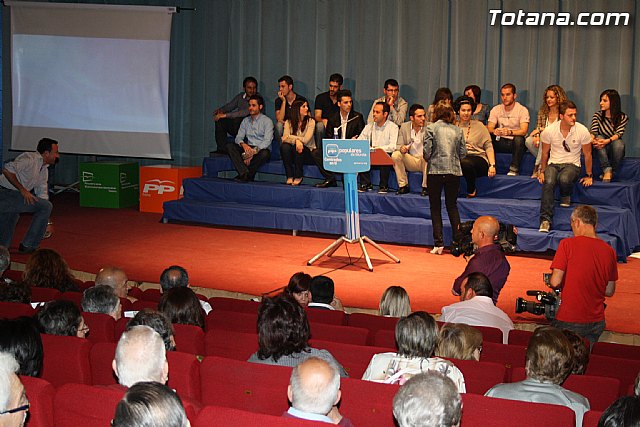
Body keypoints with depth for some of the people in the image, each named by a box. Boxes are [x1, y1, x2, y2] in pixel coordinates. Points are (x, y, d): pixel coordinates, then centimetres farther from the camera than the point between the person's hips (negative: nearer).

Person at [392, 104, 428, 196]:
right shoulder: (404, 127, 3)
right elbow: (399, 145, 3)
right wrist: (401, 148, -22)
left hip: (425, 161, -3)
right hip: (410, 161, 3)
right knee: (395, 155, -22)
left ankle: (425, 187, -20)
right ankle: (403, 186, -11)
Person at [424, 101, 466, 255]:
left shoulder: (431, 128, -2)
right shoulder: (457, 130, 7)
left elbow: (427, 151, -8)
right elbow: (463, 153, 5)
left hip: (436, 170, -3)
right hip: (454, 171, 3)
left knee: (435, 207, 5)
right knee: (452, 206, 13)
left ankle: (439, 243, 0)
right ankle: (458, 241, 6)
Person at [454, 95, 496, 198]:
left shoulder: (479, 126, 12)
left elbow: (488, 147, 7)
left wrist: (492, 165, -5)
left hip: (478, 158, -1)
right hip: (458, 158, 1)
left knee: (465, 163, -39)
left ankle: (472, 191, -12)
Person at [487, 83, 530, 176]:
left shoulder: (522, 110, -7)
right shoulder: (496, 109, 4)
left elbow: (524, 131, -21)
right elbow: (489, 128, -6)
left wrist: (510, 132, -42)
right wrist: (494, 131, -32)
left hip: (515, 143, -3)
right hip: (500, 142, 3)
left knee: (519, 139, -37)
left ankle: (514, 169, -27)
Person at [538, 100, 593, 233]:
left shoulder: (582, 131, -8)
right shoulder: (549, 131, -6)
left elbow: (587, 155, 4)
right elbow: (545, 153, 10)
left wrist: (589, 176, 7)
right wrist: (542, 171, 9)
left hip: (572, 165, -1)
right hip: (553, 164, 1)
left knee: (564, 179, -37)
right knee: (548, 182, -33)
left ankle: (566, 197, 0)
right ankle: (545, 220, -34)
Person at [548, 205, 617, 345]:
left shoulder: (567, 244, -11)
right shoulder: (609, 251, 2)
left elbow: (555, 282, -14)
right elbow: (610, 291, 9)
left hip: (569, 322, -4)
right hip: (597, 323, 5)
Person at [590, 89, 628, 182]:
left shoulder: (623, 117, -4)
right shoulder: (597, 115, 1)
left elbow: (618, 134, -19)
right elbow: (593, 132, -11)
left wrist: (607, 141, -39)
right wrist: (593, 140, -36)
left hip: (614, 150, -1)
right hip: (601, 151, 1)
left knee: (619, 143, -35)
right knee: (599, 137, -31)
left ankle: (612, 172, -19)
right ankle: (607, 170, -38)